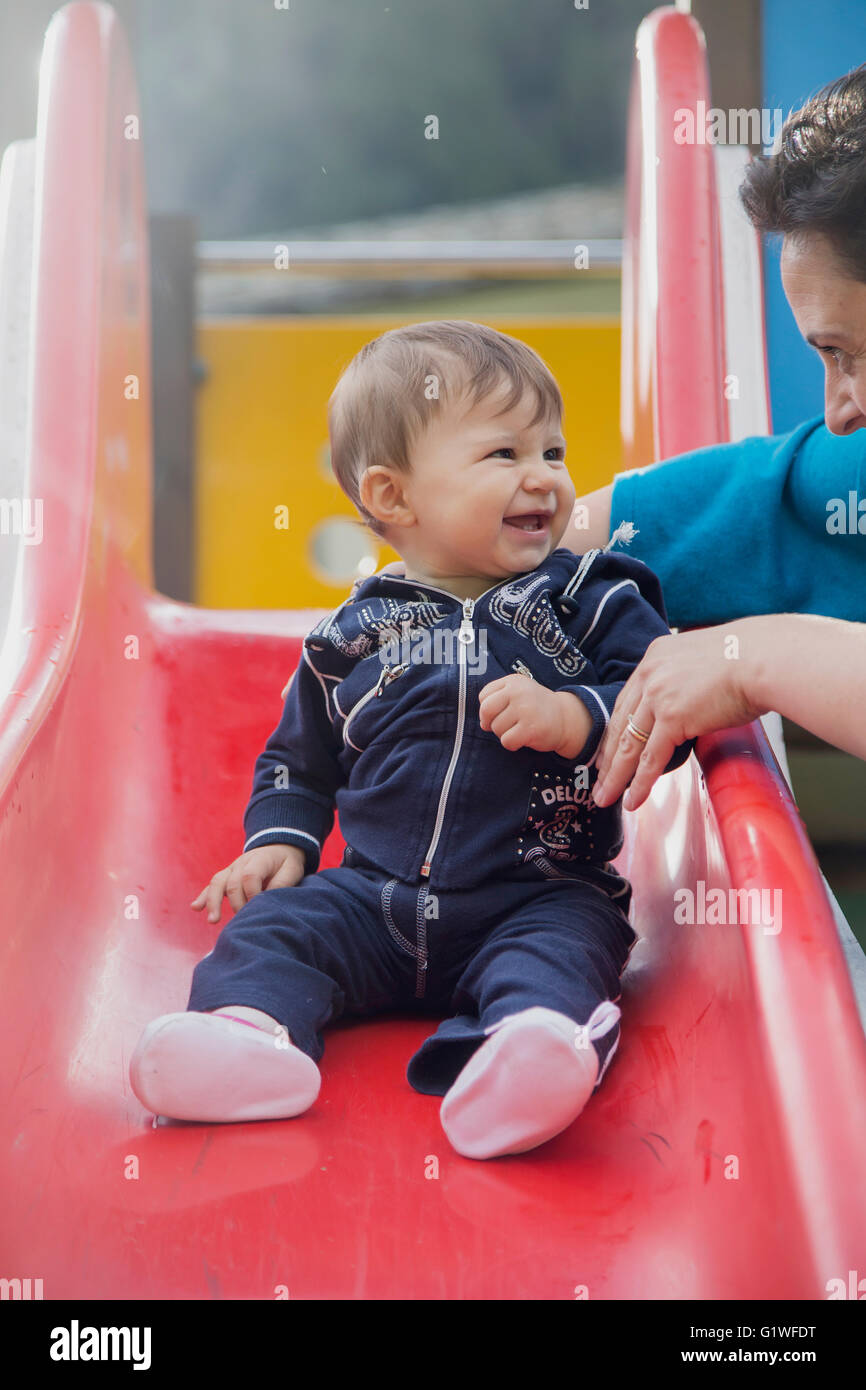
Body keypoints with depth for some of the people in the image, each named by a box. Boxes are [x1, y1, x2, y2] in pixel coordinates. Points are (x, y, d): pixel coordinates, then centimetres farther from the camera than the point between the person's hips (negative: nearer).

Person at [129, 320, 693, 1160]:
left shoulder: (595, 602, 3)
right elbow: (298, 760, 21)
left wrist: (573, 718, -24)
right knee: (275, 922, -16)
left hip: (539, 899, -2)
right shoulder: (352, 636, 8)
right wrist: (281, 839, 4)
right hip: (375, 899, 3)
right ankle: (254, 1032, -40)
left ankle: (532, 1044, -57)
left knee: (564, 944, -31)